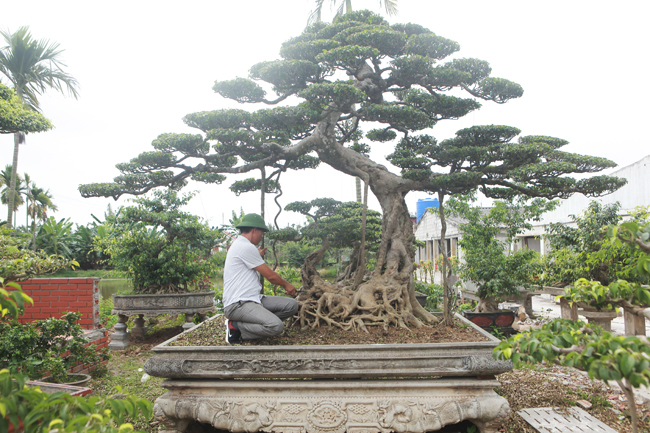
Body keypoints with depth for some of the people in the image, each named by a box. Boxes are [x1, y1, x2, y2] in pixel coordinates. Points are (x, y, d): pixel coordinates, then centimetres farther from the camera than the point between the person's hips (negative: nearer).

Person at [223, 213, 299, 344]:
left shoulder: (239, 245, 20)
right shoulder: (246, 247, -13)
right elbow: (270, 275, -7)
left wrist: (258, 258, 37)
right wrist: (286, 285, 10)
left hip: (253, 299, 10)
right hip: (238, 304, -10)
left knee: (291, 305, 0)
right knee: (276, 326, -31)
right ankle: (236, 327, -10)